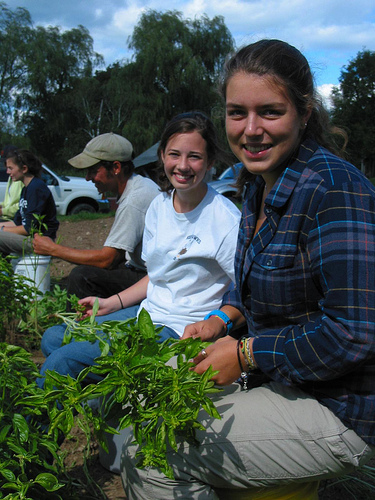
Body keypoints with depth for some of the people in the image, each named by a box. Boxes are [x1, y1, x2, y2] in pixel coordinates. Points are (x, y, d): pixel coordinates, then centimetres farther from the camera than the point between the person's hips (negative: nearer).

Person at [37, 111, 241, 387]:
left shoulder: (225, 218, -17)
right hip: (148, 311, 8)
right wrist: (111, 303, 10)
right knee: (53, 338, 9)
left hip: (181, 330, -8)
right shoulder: (159, 205, 5)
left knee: (62, 361, -15)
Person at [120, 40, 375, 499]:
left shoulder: (332, 187, -24)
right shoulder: (262, 182, 4)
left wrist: (246, 353, -18)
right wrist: (221, 319, 0)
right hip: (273, 377, 9)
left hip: (335, 410, -9)